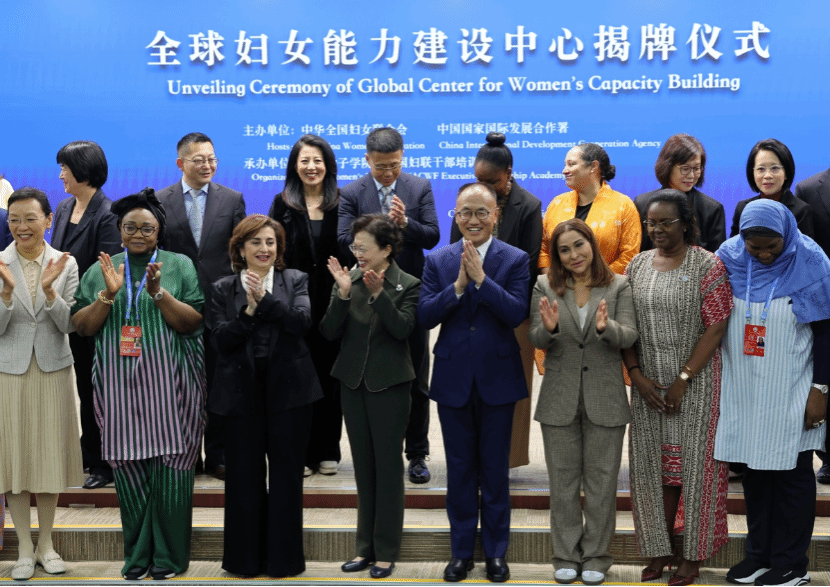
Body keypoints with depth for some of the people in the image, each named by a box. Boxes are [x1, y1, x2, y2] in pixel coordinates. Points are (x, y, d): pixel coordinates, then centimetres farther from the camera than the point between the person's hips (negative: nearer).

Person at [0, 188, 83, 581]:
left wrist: (48, 290, -20)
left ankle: (46, 544, 21)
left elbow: (70, 325, -5)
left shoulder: (66, 264, -1)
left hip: (53, 370, 1)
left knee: (50, 454, 7)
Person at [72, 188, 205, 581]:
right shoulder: (100, 270, 12)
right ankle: (137, 555, 13)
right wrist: (108, 294, -11)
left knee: (170, 466, -3)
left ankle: (168, 556, 7)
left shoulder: (180, 266, 6)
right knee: (127, 467, 2)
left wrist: (159, 293, -18)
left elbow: (193, 321, -3)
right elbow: (82, 327, 5)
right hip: (120, 384, 2)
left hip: (169, 382, -2)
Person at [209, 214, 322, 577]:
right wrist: (249, 310, -18)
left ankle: (284, 557, 18)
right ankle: (244, 559, 20)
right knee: (244, 478, 6)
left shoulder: (296, 281, 5)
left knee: (286, 476, 6)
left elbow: (302, 322, -12)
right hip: (242, 393, 1)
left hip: (287, 390, 0)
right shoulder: (223, 289, 7)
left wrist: (265, 298, -20)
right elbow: (221, 340, -5)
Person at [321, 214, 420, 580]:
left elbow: (403, 328, -20)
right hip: (353, 383, 4)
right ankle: (366, 547, 22)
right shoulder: (349, 279, 1)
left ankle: (386, 552, 12)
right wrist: (343, 294, -19)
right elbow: (330, 332, -6)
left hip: (389, 385, -4)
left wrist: (379, 293, -31)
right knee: (363, 467, 12)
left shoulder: (407, 285, -7)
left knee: (388, 467, 2)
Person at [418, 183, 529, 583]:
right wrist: (458, 285, -19)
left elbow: (517, 313, -16)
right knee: (459, 469, 10)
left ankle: (496, 551, 21)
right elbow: (424, 316, -7)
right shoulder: (438, 261, 3)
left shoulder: (515, 260, -2)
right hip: (453, 378, 2)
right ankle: (461, 550, 22)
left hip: (497, 378, -1)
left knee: (495, 469, 8)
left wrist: (480, 278, -22)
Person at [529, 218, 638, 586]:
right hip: (560, 398, 1)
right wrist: (549, 327, -25)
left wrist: (607, 327, -31)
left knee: (601, 481, 7)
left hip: (605, 397, -1)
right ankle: (566, 556, 22)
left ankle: (596, 556, 21)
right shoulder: (545, 286, 2)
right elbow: (535, 340, -3)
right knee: (563, 481, 9)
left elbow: (629, 336, -9)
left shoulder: (619, 286, 0)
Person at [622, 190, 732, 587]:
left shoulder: (707, 266, -6)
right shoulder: (637, 266, 8)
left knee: (693, 462, 1)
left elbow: (715, 329, -11)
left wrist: (682, 381, -14)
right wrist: (637, 375, -5)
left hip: (695, 383, -4)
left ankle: (692, 554, 14)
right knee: (653, 464, 7)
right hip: (648, 383, 4)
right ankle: (659, 549, 20)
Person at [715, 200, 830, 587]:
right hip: (744, 391, 4)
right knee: (755, 470, 10)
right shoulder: (729, 258, -2)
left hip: (791, 394, -3)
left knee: (791, 475, 3)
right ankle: (759, 554, 22)